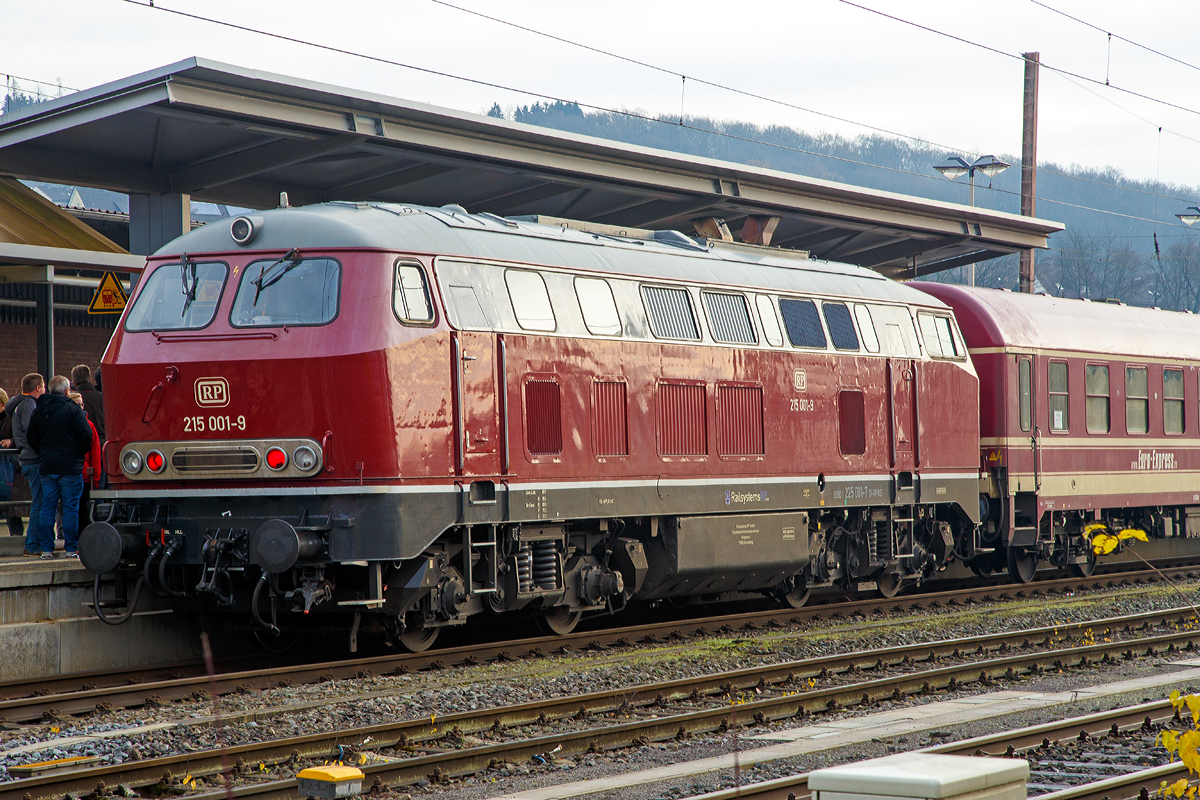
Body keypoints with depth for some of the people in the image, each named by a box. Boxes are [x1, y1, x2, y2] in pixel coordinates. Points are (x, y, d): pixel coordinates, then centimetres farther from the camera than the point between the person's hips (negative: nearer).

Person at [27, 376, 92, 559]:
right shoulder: (73, 409, -9)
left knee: (47, 508, 8)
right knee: (70, 508, -1)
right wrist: (80, 454, 7)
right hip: (70, 467, -5)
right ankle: (71, 548, -1)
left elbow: (32, 439, 14)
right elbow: (86, 436, -11)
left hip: (46, 468, 5)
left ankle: (46, 548, 7)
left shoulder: (38, 411, 9)